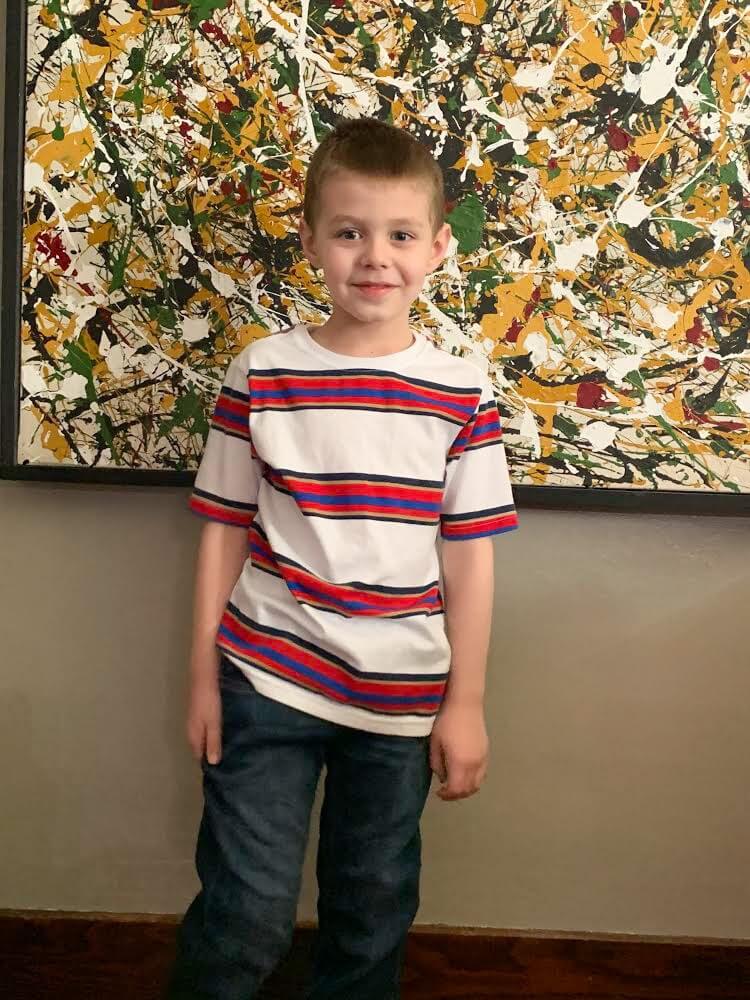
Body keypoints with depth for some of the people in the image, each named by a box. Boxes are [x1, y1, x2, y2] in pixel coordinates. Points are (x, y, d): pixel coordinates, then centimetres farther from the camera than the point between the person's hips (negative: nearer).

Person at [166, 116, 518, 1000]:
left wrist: (465, 703, 0)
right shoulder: (261, 375, -5)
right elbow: (224, 531, 0)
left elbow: (468, 557, 0)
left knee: (372, 912, 16)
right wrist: (202, 678, 2)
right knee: (247, 913, 2)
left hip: (400, 699, 2)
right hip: (267, 682, -1)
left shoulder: (461, 396, -3)